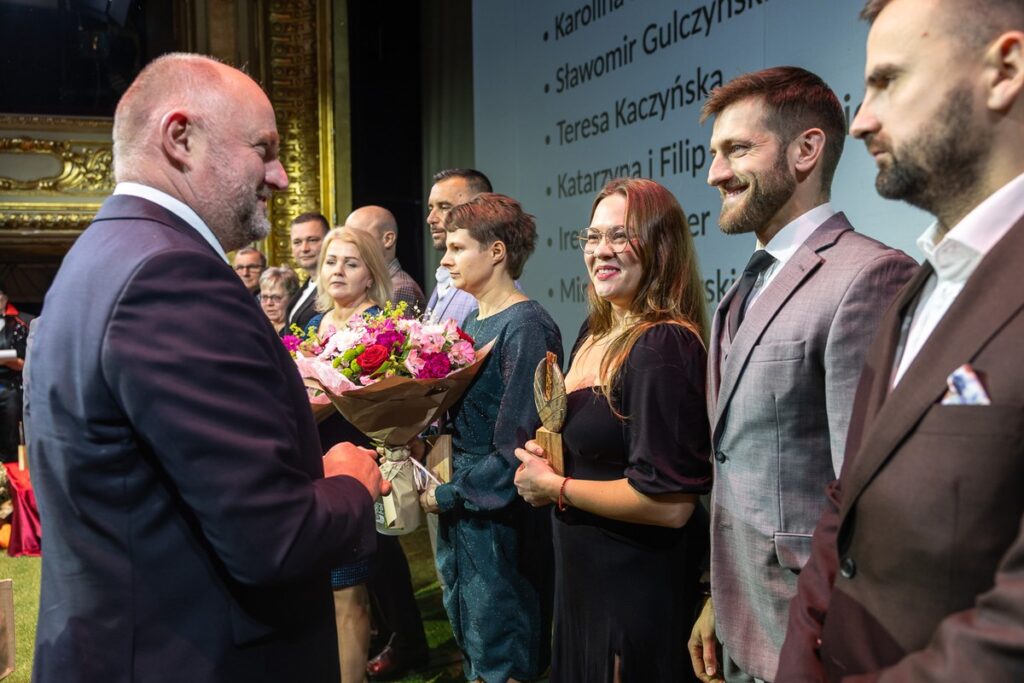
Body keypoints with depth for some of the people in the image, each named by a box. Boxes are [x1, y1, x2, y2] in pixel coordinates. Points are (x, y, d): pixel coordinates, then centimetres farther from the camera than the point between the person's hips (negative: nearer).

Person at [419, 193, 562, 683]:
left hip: (499, 518, -8)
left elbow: (515, 448, -21)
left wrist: (448, 495, -13)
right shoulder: (473, 321, 9)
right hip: (458, 513, 8)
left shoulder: (525, 327, -18)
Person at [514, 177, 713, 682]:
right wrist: (544, 457, 0)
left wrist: (555, 486, -17)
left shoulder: (664, 346, -24)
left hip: (640, 585, -9)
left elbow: (669, 502, -28)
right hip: (582, 574, 9)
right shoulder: (595, 331, 4)